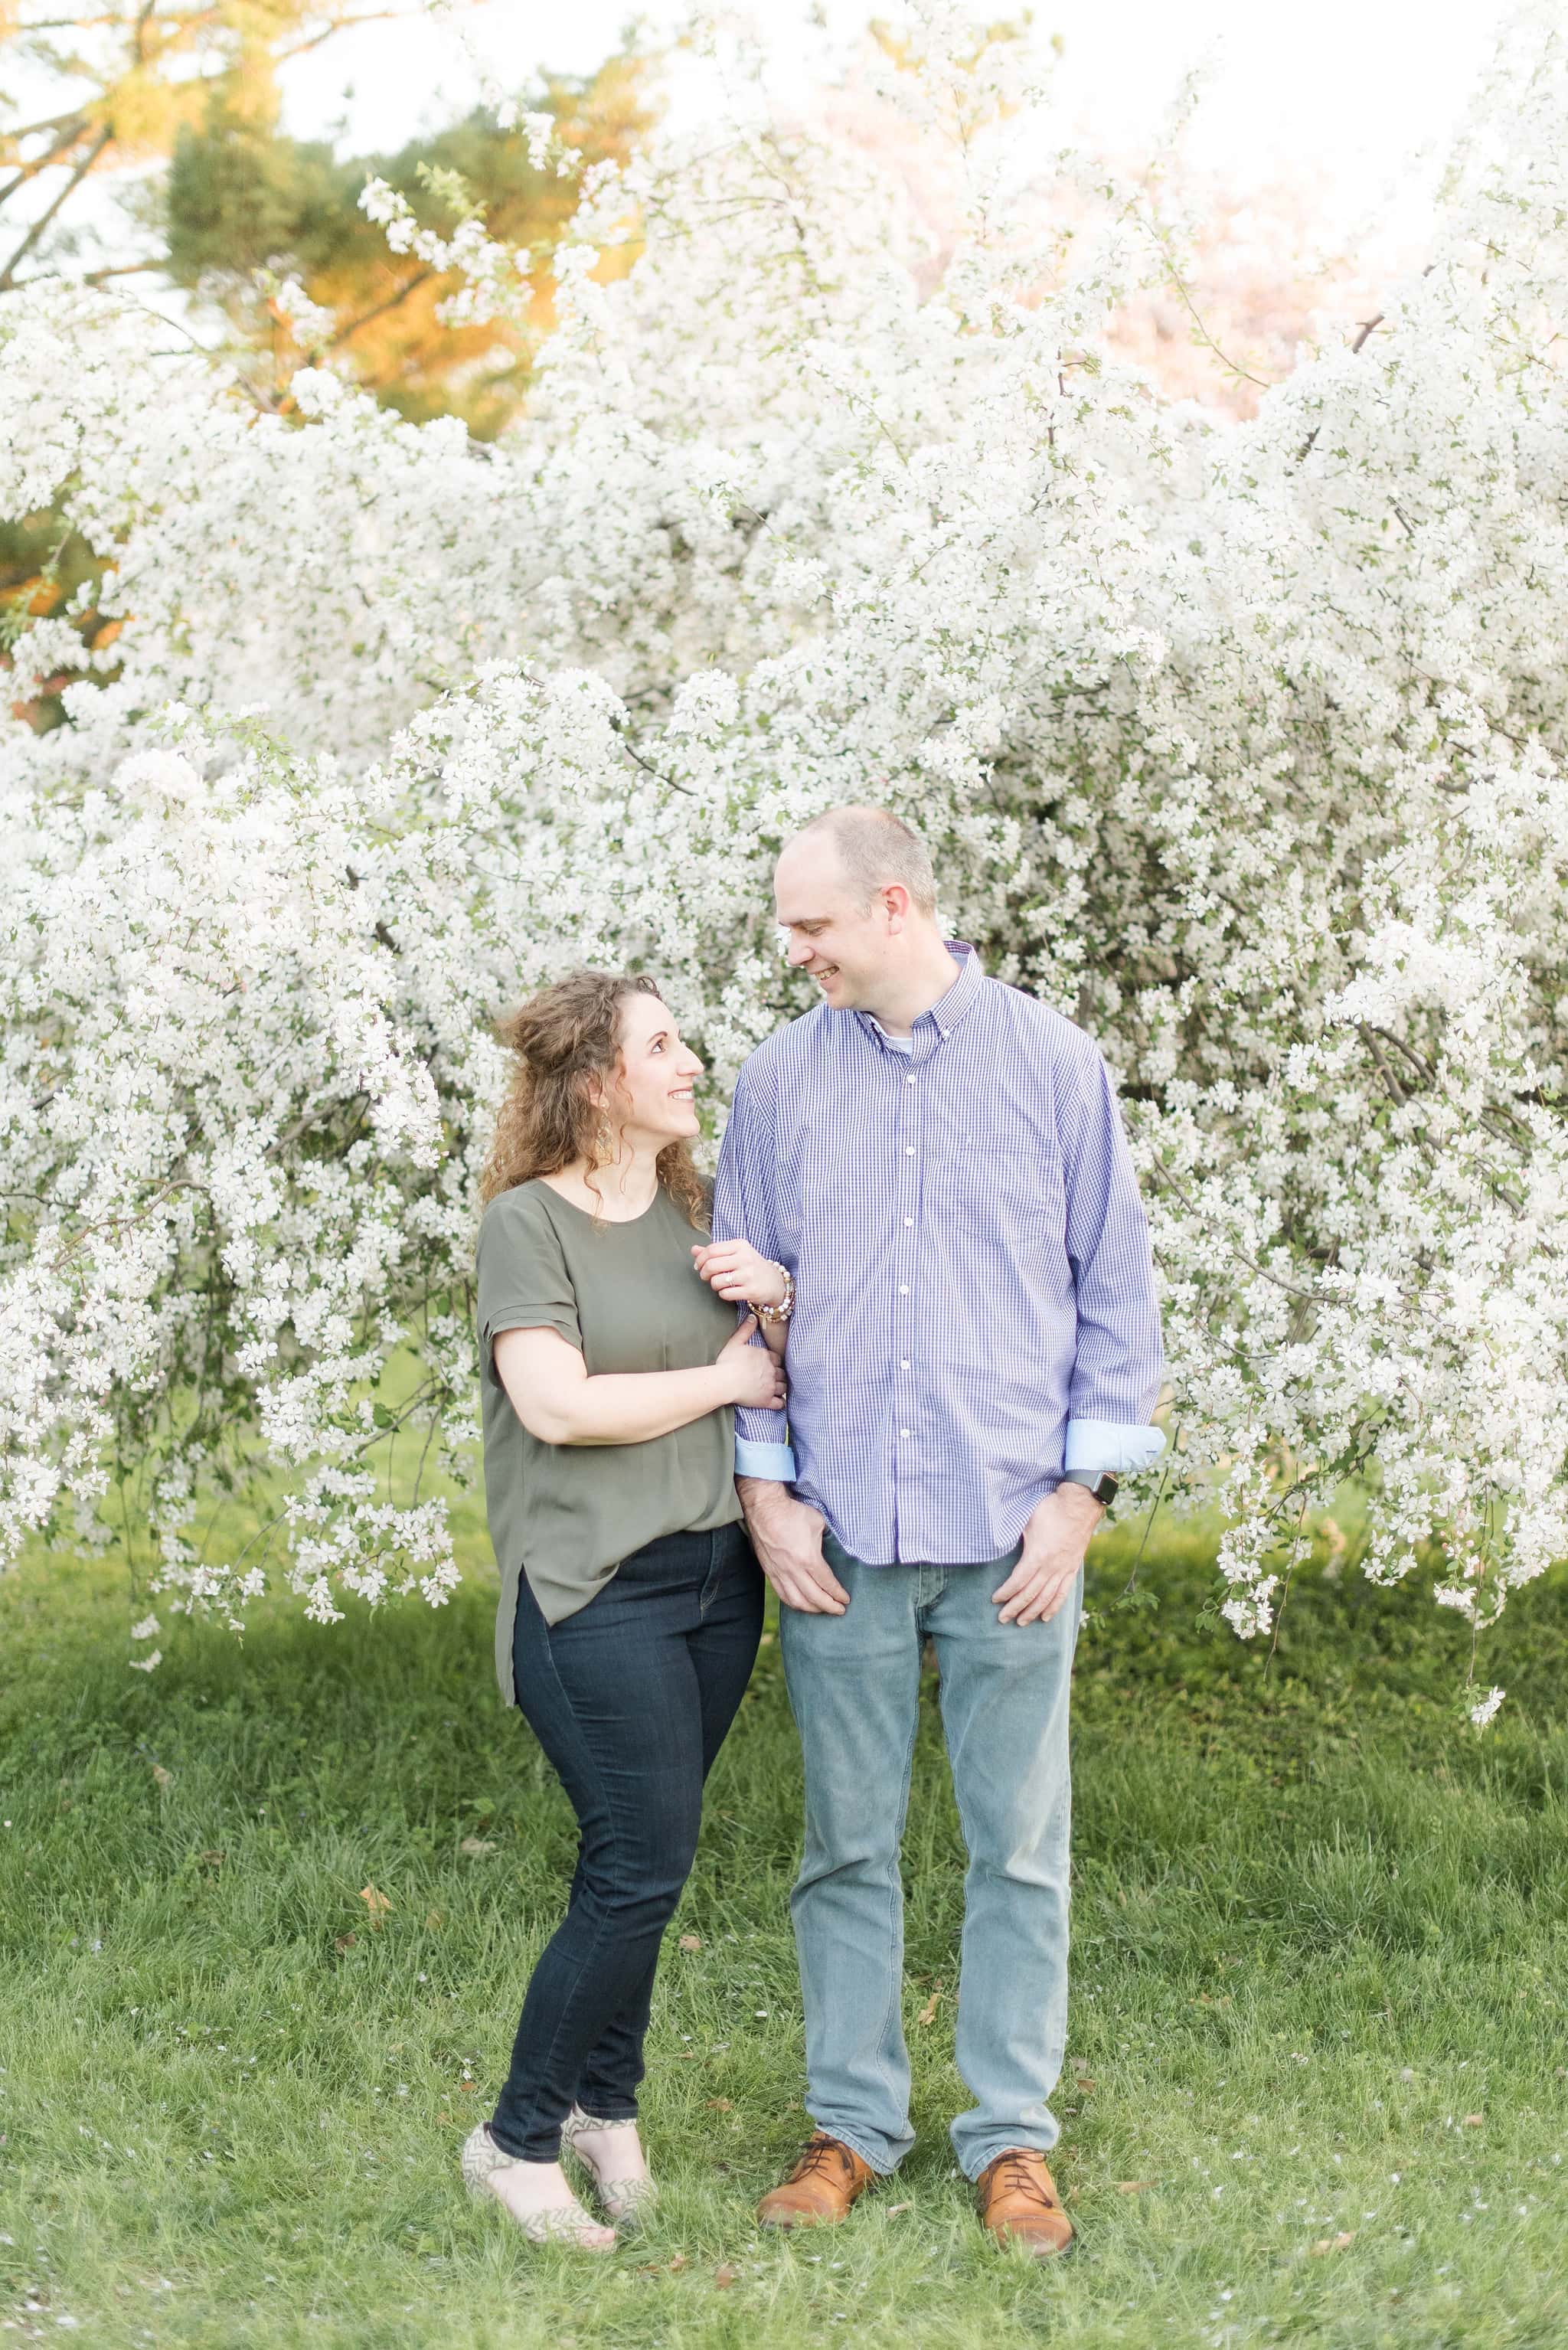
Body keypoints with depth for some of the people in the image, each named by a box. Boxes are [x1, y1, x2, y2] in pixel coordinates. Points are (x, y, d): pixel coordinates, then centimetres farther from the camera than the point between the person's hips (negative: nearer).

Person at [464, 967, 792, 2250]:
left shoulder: (696, 1212, 11)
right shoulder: (528, 1221, -8)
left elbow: (782, 1376, 18)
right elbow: (557, 1403, -19)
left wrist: (781, 1297, -4)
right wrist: (724, 1380, -10)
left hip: (717, 1573, 6)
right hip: (594, 1591, -6)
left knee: (642, 1861, 11)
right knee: (642, 1867, -8)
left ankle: (606, 2106, 26)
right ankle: (519, 2138, 6)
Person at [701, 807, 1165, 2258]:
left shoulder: (1055, 1065, 0)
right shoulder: (784, 1081, 5)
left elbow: (1115, 1291, 2)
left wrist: (1083, 1490, -4)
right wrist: (766, 1489, 0)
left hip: (1009, 1537, -1)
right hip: (839, 1537, 2)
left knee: (1020, 1849, 5)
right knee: (848, 1847, 9)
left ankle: (1011, 2137, 16)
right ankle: (853, 2123, 21)